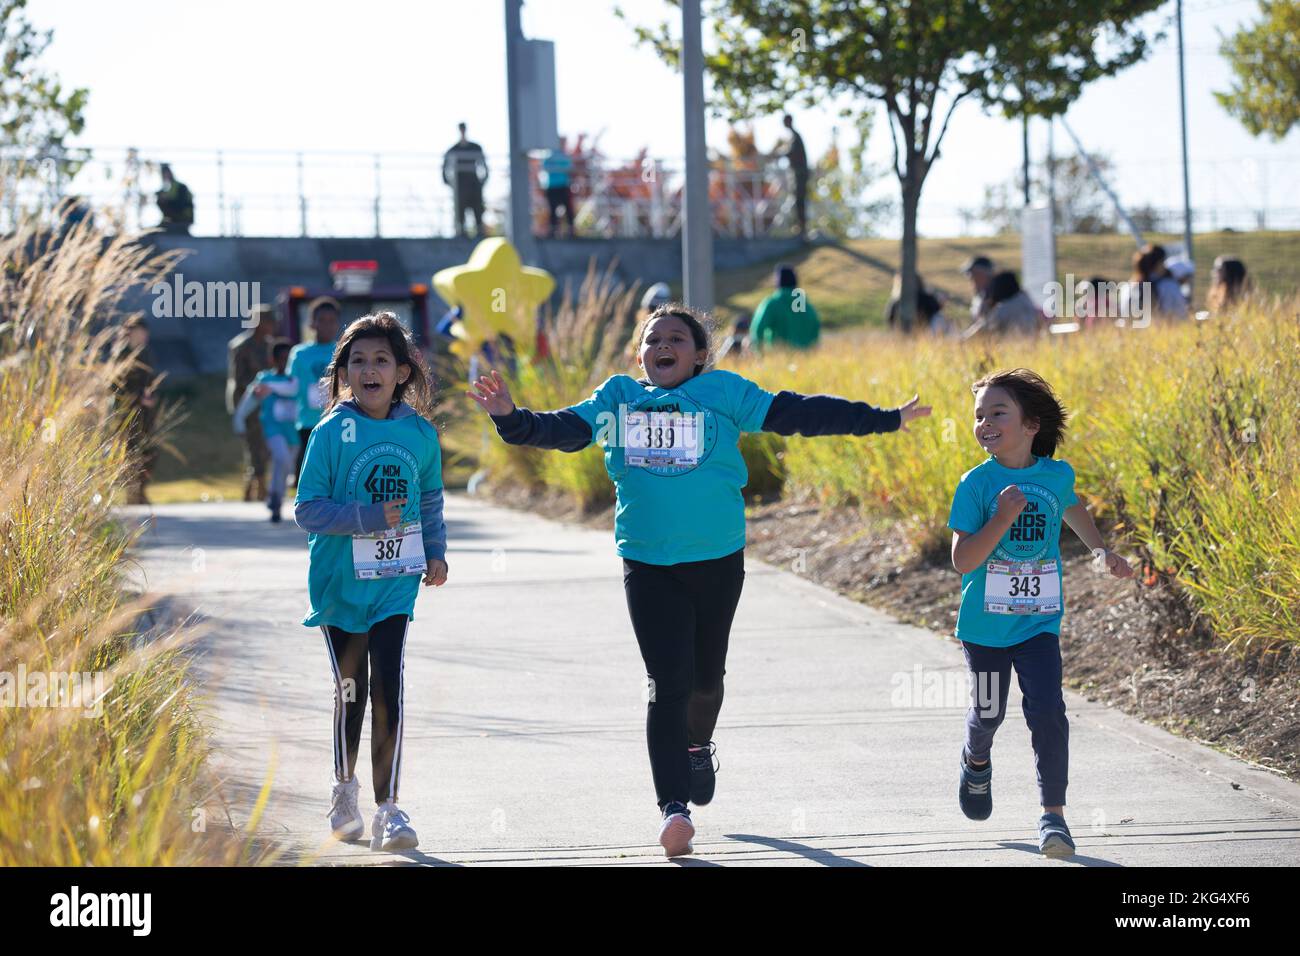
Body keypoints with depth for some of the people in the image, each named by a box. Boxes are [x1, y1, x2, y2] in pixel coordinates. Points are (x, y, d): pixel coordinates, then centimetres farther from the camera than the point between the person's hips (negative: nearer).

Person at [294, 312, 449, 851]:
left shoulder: (420, 433, 1)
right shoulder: (331, 434, -8)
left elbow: (430, 499, 17)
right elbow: (307, 509, -11)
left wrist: (435, 551, 5)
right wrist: (370, 516, -21)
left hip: (395, 583, 1)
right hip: (340, 581, -1)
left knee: (388, 690, -10)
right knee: (351, 692, 10)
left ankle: (388, 808, -5)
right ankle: (345, 792, 34)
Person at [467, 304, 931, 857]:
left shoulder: (724, 393, 2)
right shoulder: (616, 399, 6)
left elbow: (796, 414, 2)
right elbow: (561, 430, 2)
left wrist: (884, 419, 0)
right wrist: (512, 419, -18)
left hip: (718, 561, 1)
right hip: (646, 564, -1)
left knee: (706, 675, 17)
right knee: (667, 683, -11)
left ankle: (697, 747, 50)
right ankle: (673, 807, -15)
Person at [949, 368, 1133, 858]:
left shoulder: (1057, 475, -2)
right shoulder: (976, 483, -13)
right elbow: (962, 560, -19)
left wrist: (1101, 551, 18)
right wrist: (1003, 518, -29)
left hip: (1039, 620, 1)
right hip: (986, 622, -1)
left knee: (1048, 711, -13)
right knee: (989, 711, 14)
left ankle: (1053, 813, -4)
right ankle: (976, 761, 49)